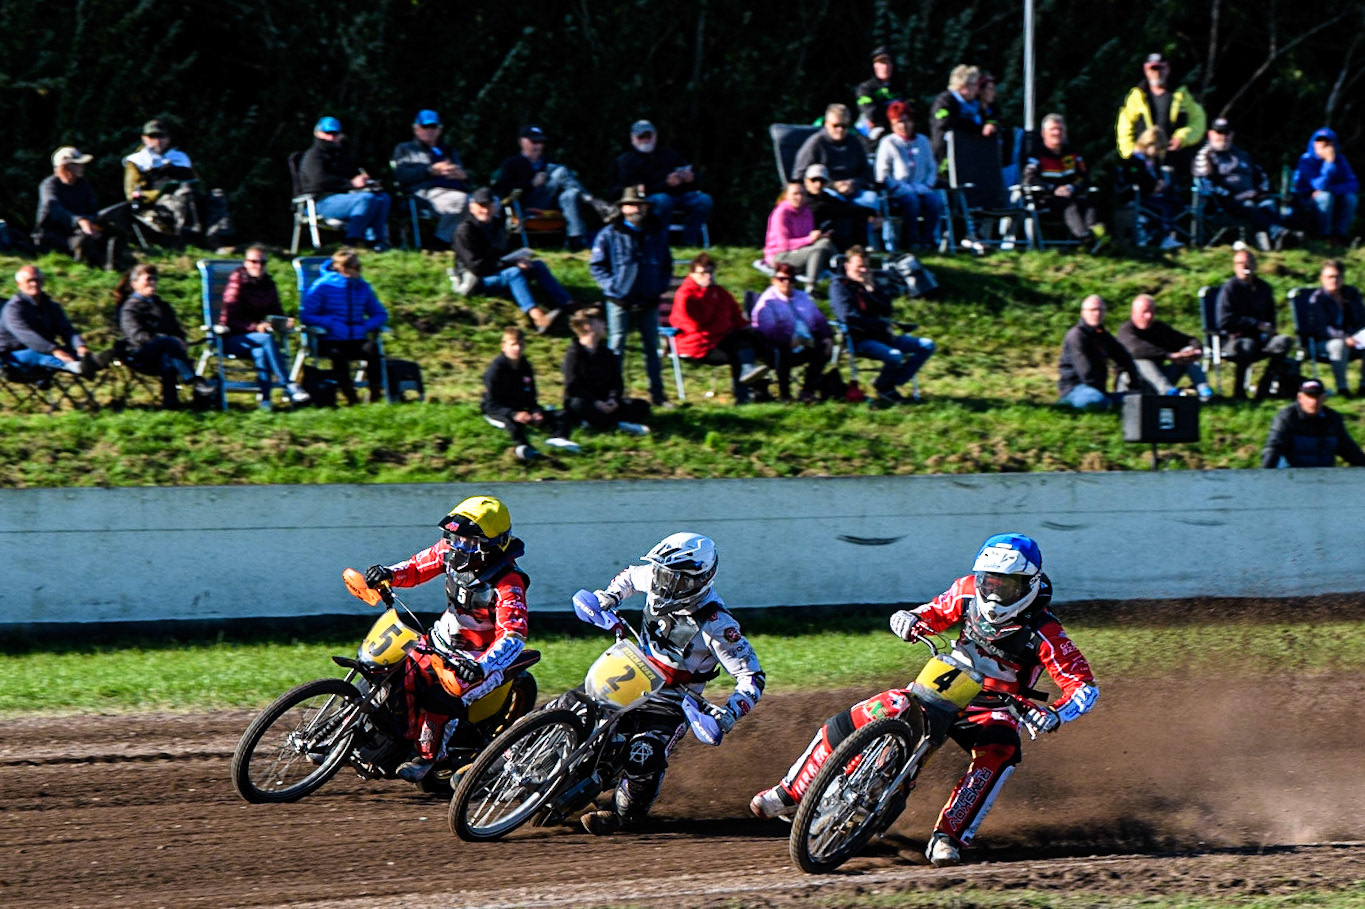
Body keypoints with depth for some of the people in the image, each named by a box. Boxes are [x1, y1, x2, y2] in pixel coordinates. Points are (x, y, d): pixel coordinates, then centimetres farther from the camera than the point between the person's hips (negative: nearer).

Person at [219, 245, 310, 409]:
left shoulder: (268, 284, 10)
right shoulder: (237, 282, -8)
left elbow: (277, 313, 14)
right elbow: (230, 319, -15)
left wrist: (284, 322, -12)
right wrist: (256, 327, -30)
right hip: (233, 339, -4)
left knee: (260, 351, -35)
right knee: (267, 339, -34)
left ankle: (265, 400, -44)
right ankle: (288, 386, -36)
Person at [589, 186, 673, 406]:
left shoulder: (658, 234, 8)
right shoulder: (609, 234, -3)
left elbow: (667, 264, 19)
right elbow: (596, 265, 1)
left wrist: (661, 286, 4)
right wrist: (612, 286, -9)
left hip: (648, 303, 3)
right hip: (620, 303, -3)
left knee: (652, 348, 8)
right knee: (616, 349, -1)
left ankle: (657, 394, 14)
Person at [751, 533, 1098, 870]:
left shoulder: (1044, 634, -21)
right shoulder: (969, 591, -8)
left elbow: (1085, 687, -21)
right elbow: (935, 613, 9)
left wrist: (1054, 715, -41)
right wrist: (910, 620, -16)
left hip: (993, 707, -3)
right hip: (942, 688, 3)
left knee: (1001, 752, -40)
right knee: (845, 725, -11)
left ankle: (947, 837, -38)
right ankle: (790, 792, 8)